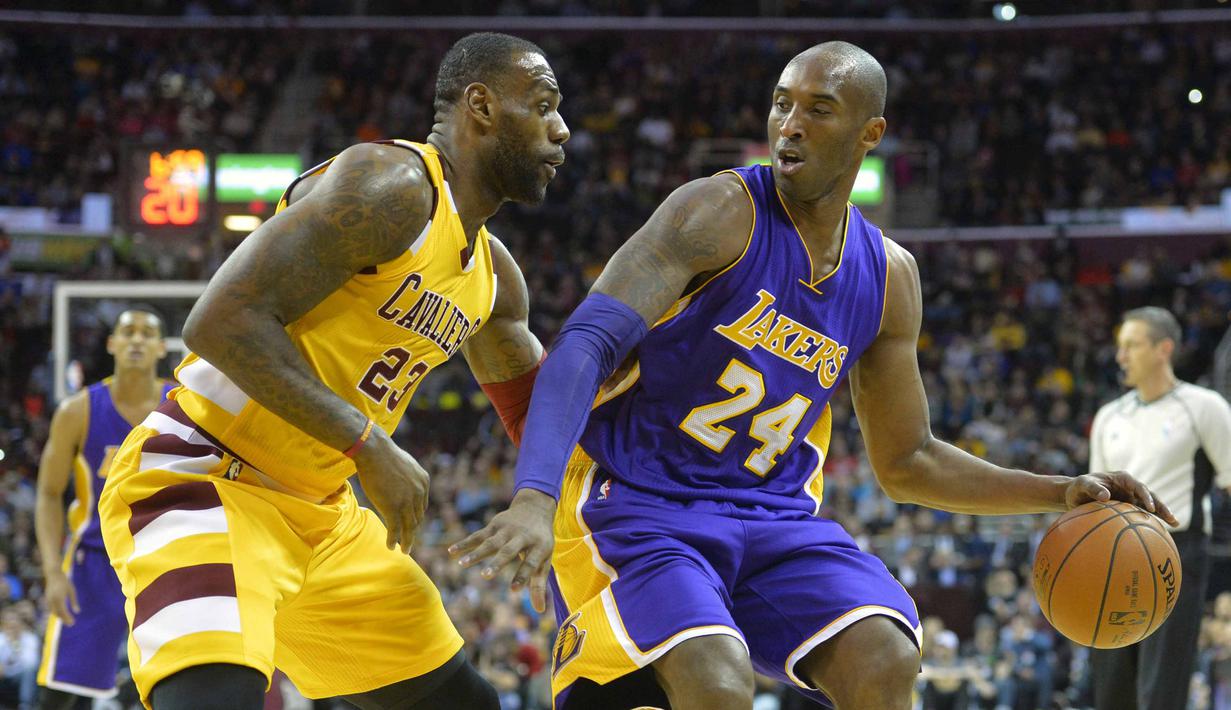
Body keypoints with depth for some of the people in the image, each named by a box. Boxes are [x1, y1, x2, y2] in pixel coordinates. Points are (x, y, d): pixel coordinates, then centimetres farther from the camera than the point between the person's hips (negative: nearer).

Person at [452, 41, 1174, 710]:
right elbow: (586, 346, -25)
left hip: (773, 513, 6)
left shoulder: (889, 277, 6)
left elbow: (908, 462, 17)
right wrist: (535, 499, -41)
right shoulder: (721, 213, -14)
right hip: (635, 502, -5)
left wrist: (1060, 492, 6)